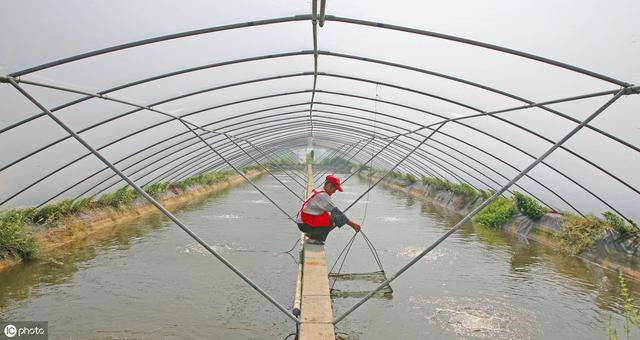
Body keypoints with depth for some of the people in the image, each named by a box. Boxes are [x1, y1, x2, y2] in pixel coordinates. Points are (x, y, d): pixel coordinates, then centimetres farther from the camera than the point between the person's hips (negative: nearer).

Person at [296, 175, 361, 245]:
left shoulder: (318, 192, 12)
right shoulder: (322, 195, -18)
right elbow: (336, 212, -20)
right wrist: (352, 224, -17)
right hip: (304, 225, -10)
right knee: (334, 219, -16)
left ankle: (312, 234, 11)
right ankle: (314, 238, -11)